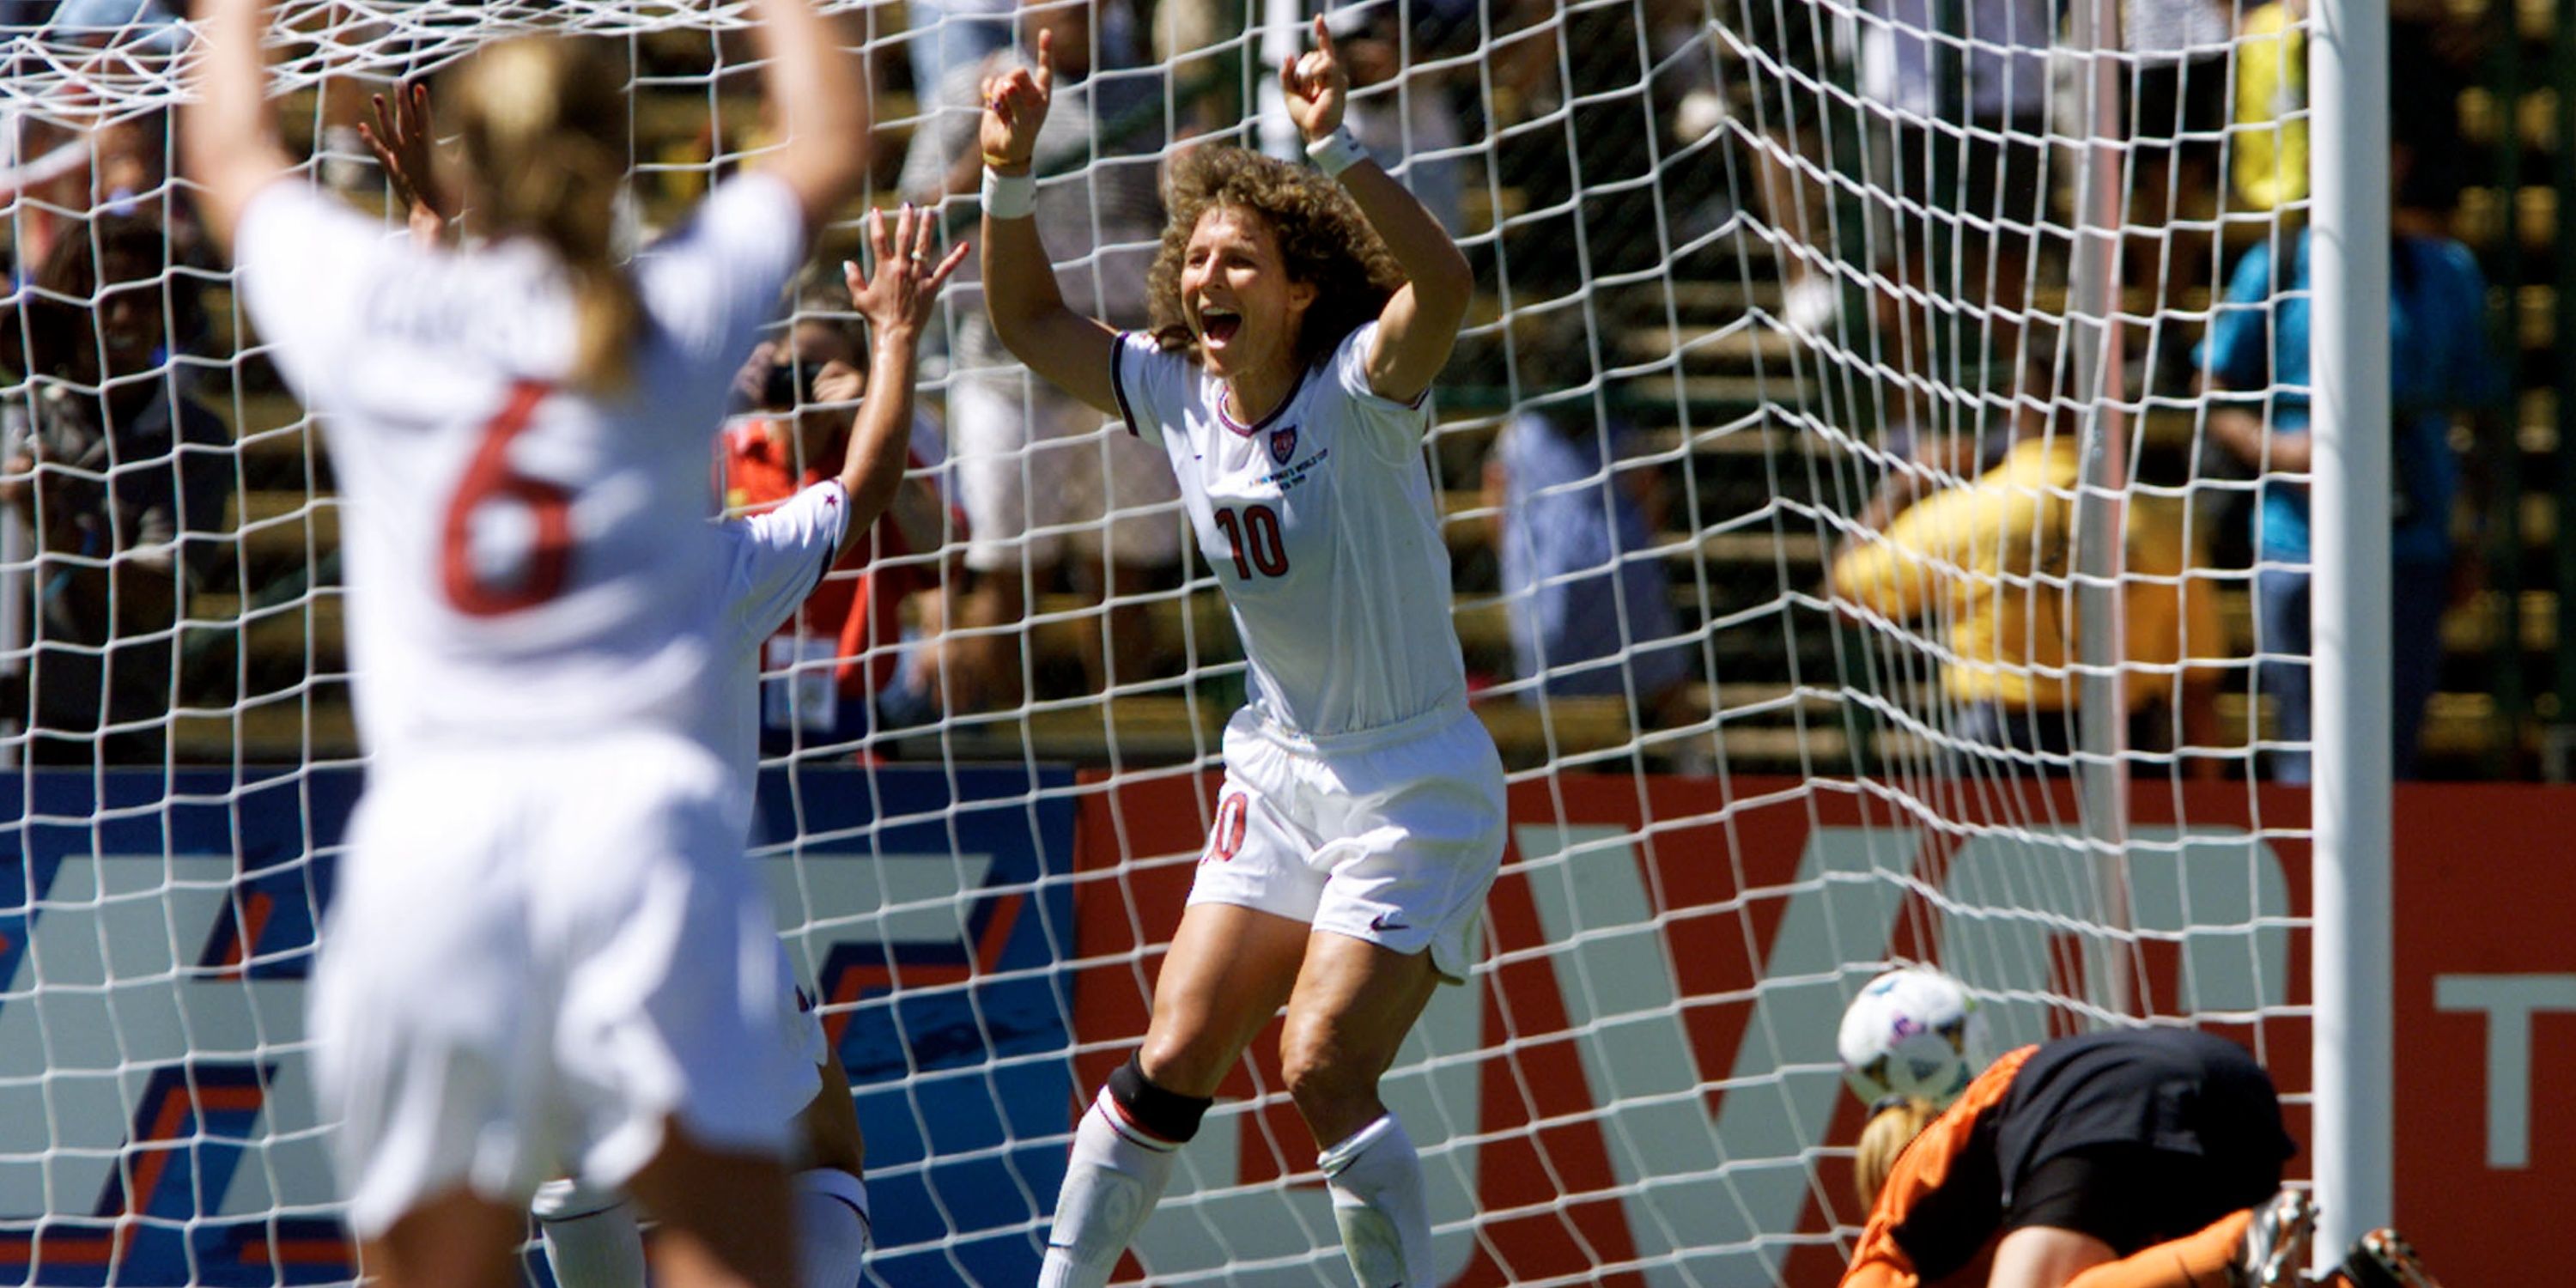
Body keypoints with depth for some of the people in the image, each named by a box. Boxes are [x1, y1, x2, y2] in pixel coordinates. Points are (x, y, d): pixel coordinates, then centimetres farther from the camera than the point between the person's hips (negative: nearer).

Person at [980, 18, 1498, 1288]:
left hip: (1415, 788, -6)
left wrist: (1335, 146, -48)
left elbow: (1443, 284, -39)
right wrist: (1008, 174, -4)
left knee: (1322, 1066, -15)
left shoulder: (1358, 393, -19)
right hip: (1278, 773, 6)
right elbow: (1029, 320, 11)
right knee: (1172, 1059, 2)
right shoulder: (1178, 392, 0)